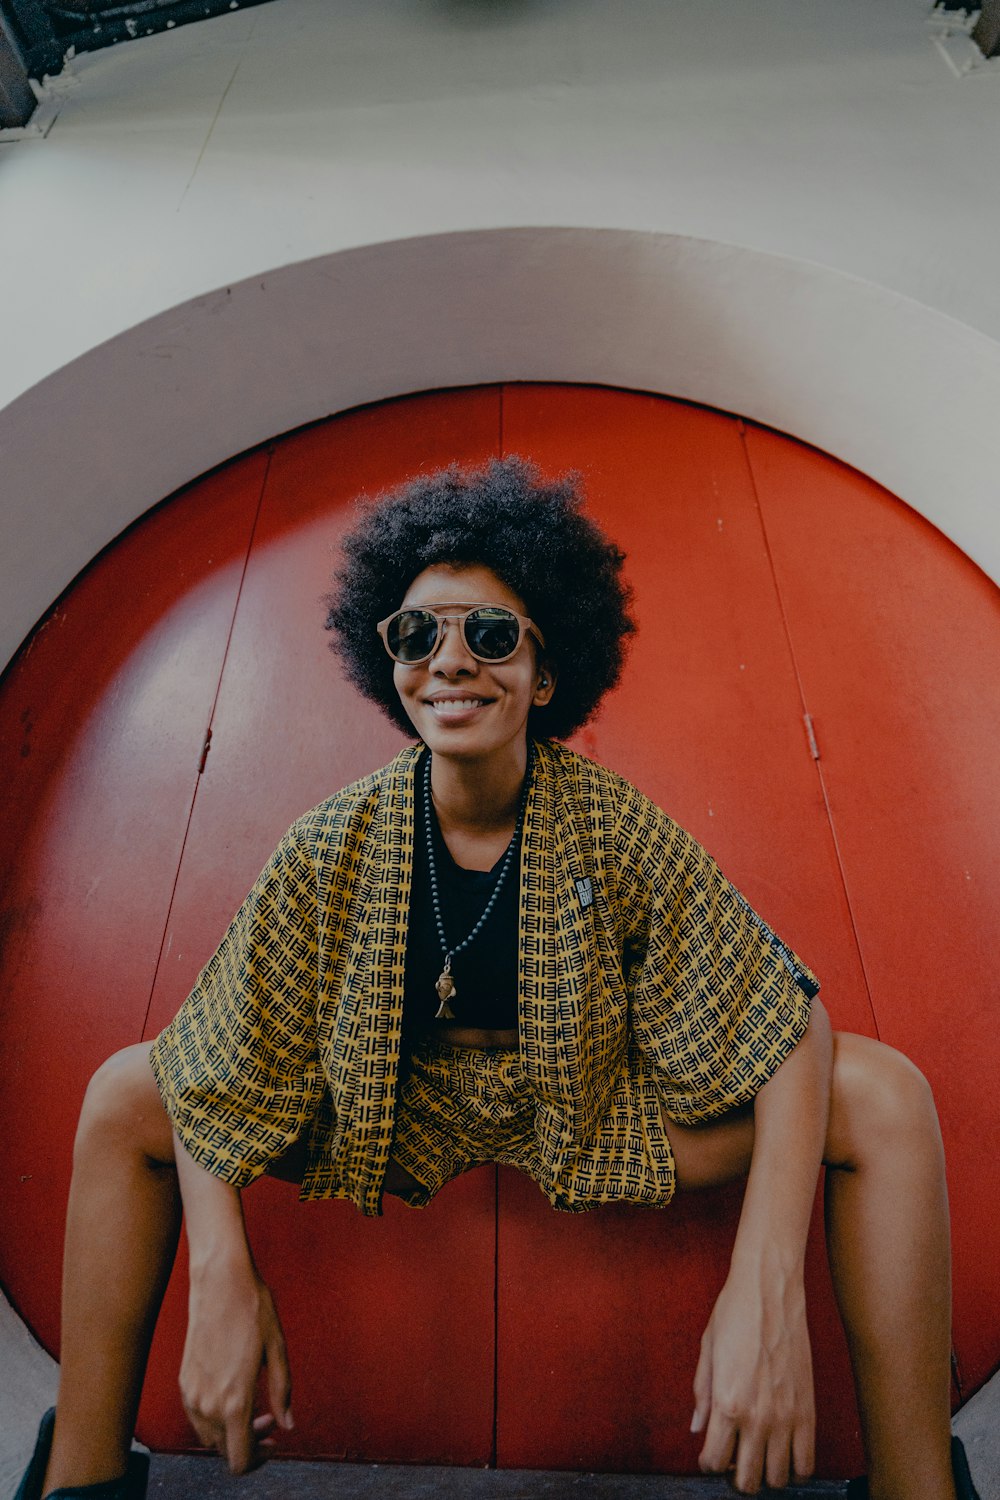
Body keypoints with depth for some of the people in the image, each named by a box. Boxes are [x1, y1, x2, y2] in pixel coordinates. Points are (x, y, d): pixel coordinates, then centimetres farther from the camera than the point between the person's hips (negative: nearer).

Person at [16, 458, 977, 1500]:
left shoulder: (622, 832, -19)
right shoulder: (333, 848, -16)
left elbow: (789, 1031, -17)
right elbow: (217, 1071, -9)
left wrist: (767, 1293, -28)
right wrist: (223, 1282, -20)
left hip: (601, 1118, 0)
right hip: (391, 1116, 1)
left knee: (885, 1096, -18)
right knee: (122, 1096, -12)